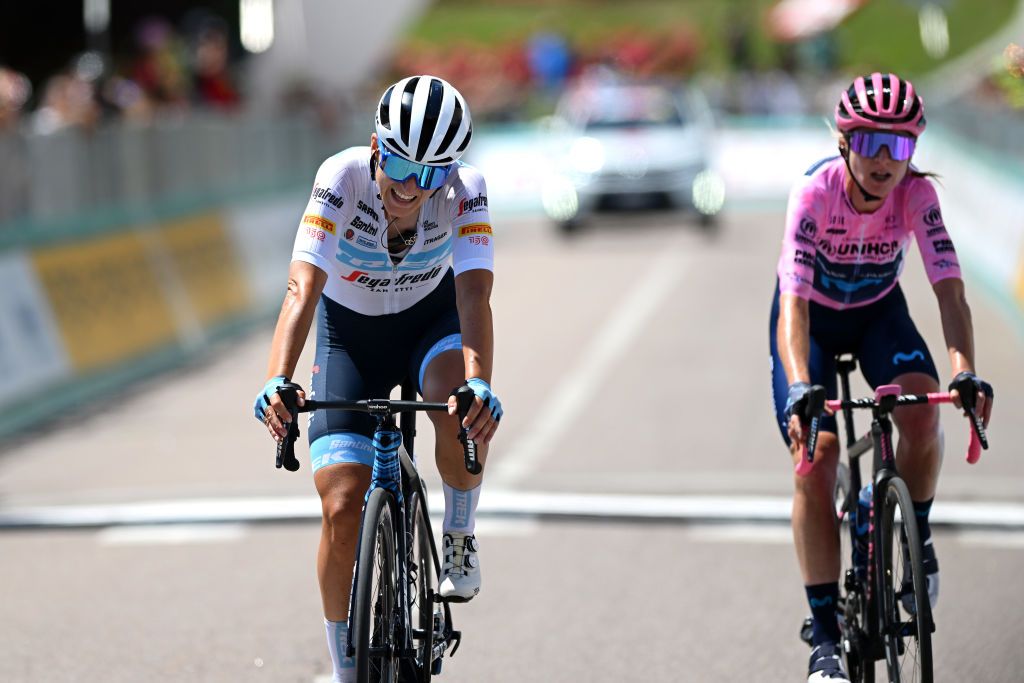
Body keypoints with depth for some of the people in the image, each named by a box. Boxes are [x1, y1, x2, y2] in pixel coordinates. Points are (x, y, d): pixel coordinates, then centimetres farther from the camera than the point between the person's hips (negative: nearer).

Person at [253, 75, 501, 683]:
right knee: (342, 509, -11)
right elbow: (303, 288, -40)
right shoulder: (342, 178, -31)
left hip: (430, 318, 0)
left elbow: (474, 295, -39)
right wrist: (279, 382, -55)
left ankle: (460, 536, -7)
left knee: (459, 406, -37)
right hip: (350, 330, 0)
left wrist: (479, 384, -57)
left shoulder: (465, 190, -28)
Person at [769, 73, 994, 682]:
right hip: (814, 316, -1)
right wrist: (800, 390, -55)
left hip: (879, 311, 2)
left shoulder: (917, 193, -25)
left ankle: (918, 534, 3)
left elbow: (949, 288, -32)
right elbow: (793, 303, -40)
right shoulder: (815, 192, -31)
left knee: (923, 414, -27)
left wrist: (966, 372, -49)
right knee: (815, 455, -17)